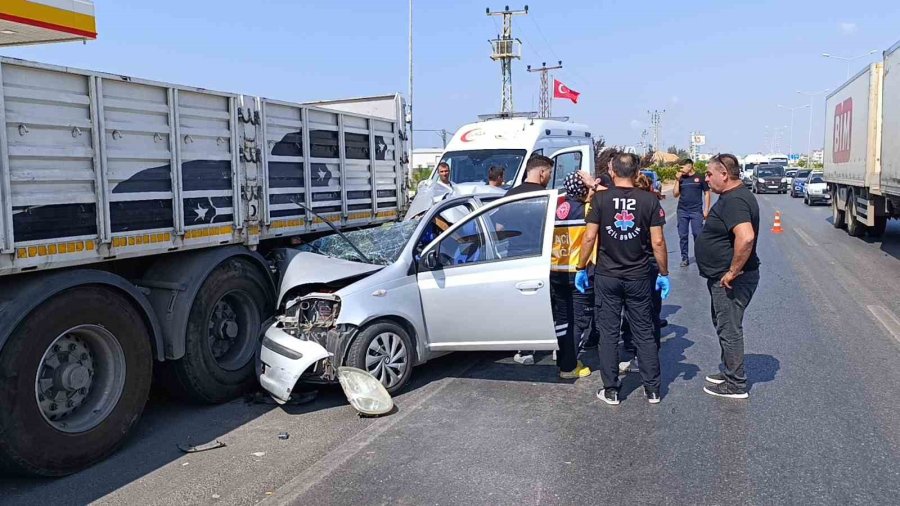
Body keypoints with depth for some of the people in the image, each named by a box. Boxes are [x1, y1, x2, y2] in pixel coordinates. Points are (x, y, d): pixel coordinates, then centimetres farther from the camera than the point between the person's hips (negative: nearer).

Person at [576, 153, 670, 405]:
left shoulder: (600, 199, -7)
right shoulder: (650, 200, -4)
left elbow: (589, 237, -9)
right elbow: (658, 242, -5)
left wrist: (581, 268, 1)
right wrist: (664, 274, 5)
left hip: (606, 276, -1)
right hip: (639, 277, 1)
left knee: (608, 334, 7)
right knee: (644, 333, 12)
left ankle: (611, 391, 13)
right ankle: (653, 390, 18)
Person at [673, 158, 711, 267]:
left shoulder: (700, 178, 0)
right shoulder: (681, 179, 9)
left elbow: (706, 193, 3)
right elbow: (676, 195, 6)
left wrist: (706, 209, -3)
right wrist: (677, 180, -3)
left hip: (696, 211, -3)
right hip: (682, 211, 4)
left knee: (697, 234, -3)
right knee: (683, 235, 5)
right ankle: (684, 258, 12)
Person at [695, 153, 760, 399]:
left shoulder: (735, 201, -23)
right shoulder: (731, 196, 11)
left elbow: (746, 237, -38)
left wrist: (733, 271, -28)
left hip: (730, 280, -11)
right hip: (722, 277, 11)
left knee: (729, 329, 0)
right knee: (724, 324, 22)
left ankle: (735, 385, 12)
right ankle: (729, 372, 36)